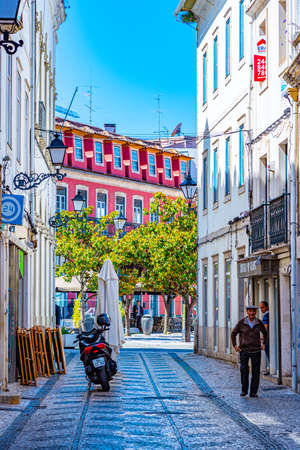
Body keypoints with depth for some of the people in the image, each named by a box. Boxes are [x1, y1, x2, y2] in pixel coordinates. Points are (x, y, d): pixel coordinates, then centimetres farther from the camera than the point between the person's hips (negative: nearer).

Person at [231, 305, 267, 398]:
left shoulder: (259, 323, 3)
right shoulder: (241, 323, -3)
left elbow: (265, 333, 21)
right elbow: (233, 334, 9)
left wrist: (263, 344, 12)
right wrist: (235, 346, 0)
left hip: (256, 351, 2)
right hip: (244, 350, -2)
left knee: (256, 372, -1)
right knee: (244, 369, -16)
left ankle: (253, 392, 8)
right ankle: (244, 390, 0)